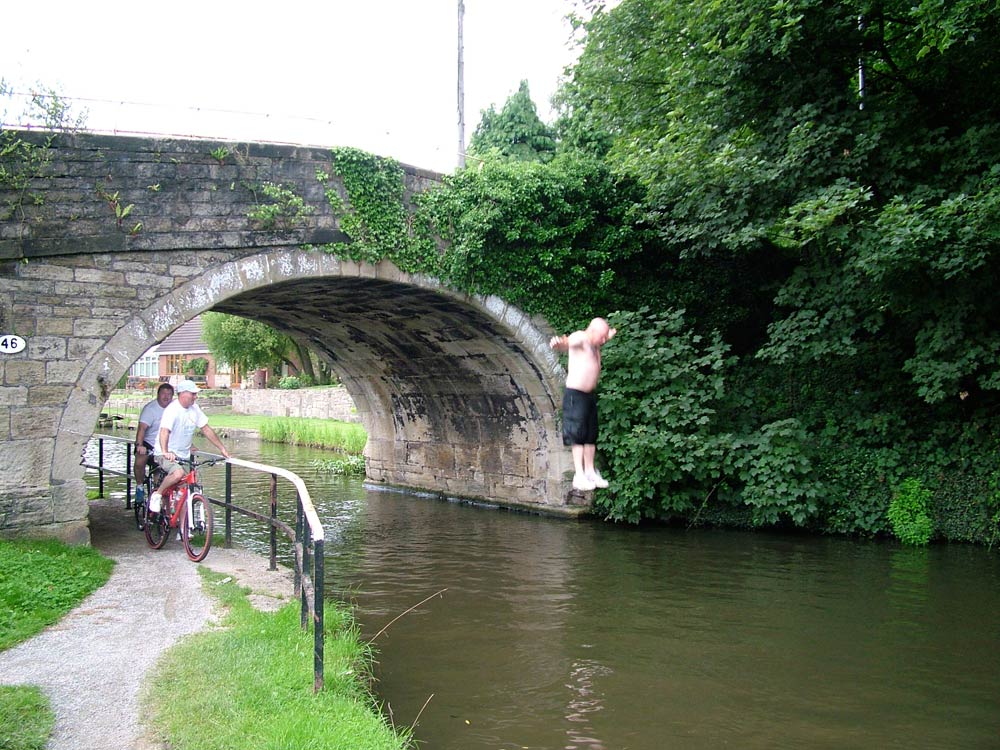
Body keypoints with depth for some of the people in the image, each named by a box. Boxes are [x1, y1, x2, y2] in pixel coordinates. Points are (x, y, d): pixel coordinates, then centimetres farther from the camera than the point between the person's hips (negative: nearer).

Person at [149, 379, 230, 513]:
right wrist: (165, 452, -50)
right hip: (167, 455, -7)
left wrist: (222, 448, 7)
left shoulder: (195, 409, 3)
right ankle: (157, 495, -10)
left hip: (183, 456, 7)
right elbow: (164, 432, -33)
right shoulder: (172, 410, -19)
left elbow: (206, 429, 10)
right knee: (178, 473, -34)